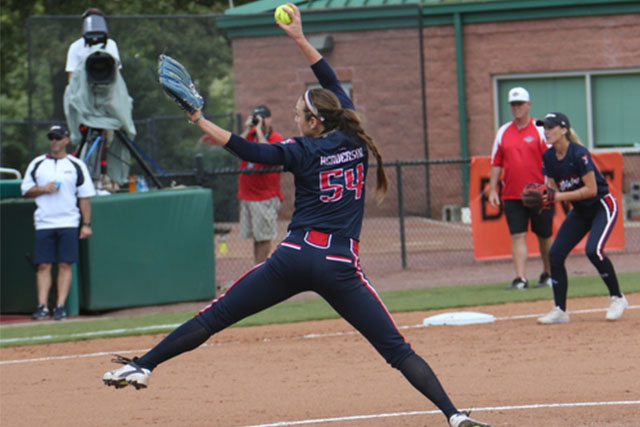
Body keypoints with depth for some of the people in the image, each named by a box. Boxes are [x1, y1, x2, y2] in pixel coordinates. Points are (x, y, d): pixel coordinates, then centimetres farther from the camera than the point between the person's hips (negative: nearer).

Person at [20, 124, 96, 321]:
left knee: (65, 265, -5)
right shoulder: (37, 164, 10)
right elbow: (26, 190, 11)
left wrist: (86, 224, -2)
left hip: (68, 223, -1)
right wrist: (43, 189, -9)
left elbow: (85, 196, 5)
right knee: (43, 265, -3)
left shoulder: (76, 165, 6)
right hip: (44, 222, 1)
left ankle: (60, 306, -3)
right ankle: (42, 306, -4)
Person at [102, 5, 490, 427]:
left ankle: (143, 364, 6)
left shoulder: (302, 151, -1)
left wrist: (200, 120, -3)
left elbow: (249, 150, -7)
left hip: (295, 257, -2)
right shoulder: (354, 139, 8)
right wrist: (300, 39, 27)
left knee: (214, 317, 6)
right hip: (340, 266, 2)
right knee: (397, 349, 0)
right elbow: (334, 83, 20)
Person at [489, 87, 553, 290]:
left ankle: (548, 275, 24)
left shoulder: (540, 130, -1)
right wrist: (492, 190, 5)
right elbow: (496, 164, 13)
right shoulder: (503, 132, 10)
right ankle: (520, 278, -12)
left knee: (544, 235, 7)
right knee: (517, 235, -7)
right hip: (512, 195, 2)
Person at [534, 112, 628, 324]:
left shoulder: (579, 154, -24)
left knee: (593, 250, -27)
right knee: (555, 254, -4)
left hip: (602, 206, -8)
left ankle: (617, 298, -8)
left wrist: (560, 196, -29)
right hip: (580, 211, 8)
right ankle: (560, 310, 4)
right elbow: (554, 188, 4)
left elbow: (591, 189, -26)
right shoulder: (549, 157, -2)